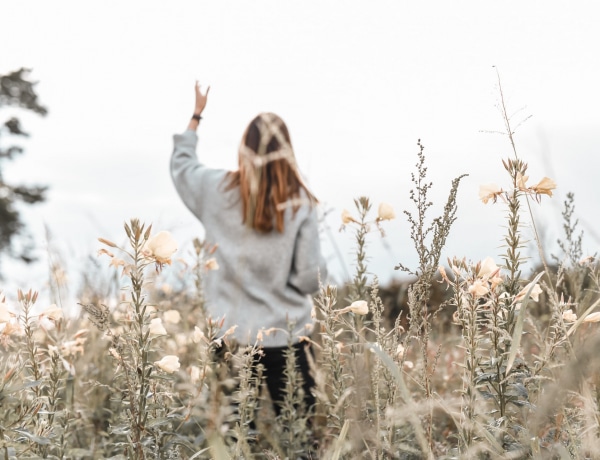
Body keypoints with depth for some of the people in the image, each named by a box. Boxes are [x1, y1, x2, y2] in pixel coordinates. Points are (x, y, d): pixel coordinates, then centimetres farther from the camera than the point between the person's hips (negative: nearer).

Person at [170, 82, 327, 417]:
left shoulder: (218, 189, -2)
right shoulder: (300, 203, -9)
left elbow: (181, 165, 21)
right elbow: (311, 277, -8)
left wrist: (197, 114, 31)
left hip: (229, 330, 2)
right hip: (285, 334, -2)